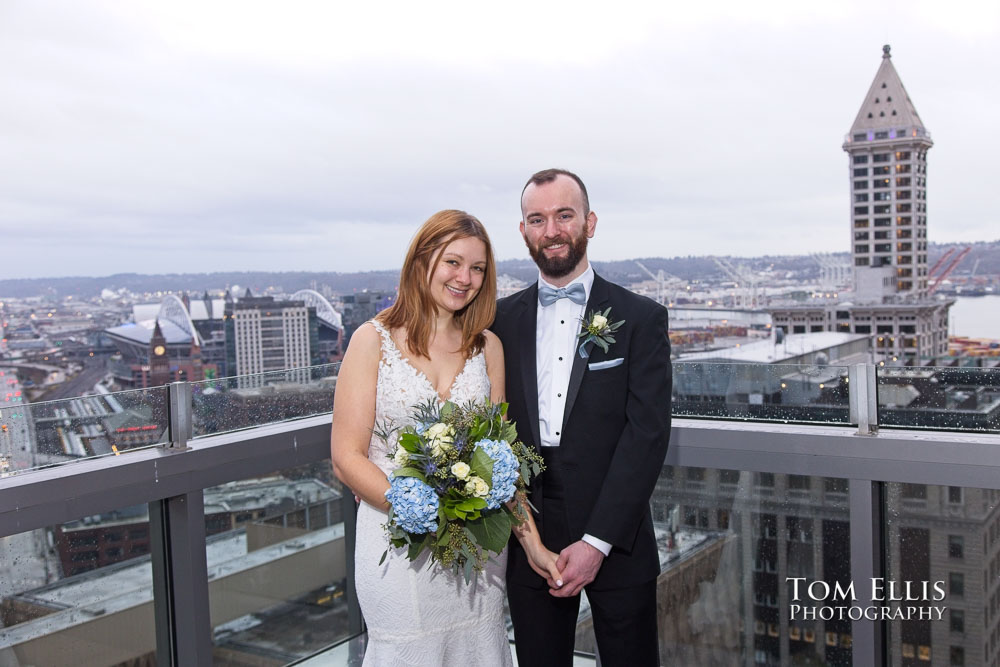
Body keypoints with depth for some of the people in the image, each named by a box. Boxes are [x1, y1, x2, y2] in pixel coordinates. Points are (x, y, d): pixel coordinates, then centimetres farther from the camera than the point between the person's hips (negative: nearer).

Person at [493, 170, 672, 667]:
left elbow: (647, 434, -9)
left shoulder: (640, 318, -3)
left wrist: (597, 541, -14)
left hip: (615, 542, -2)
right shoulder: (502, 319, 5)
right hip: (528, 543, 2)